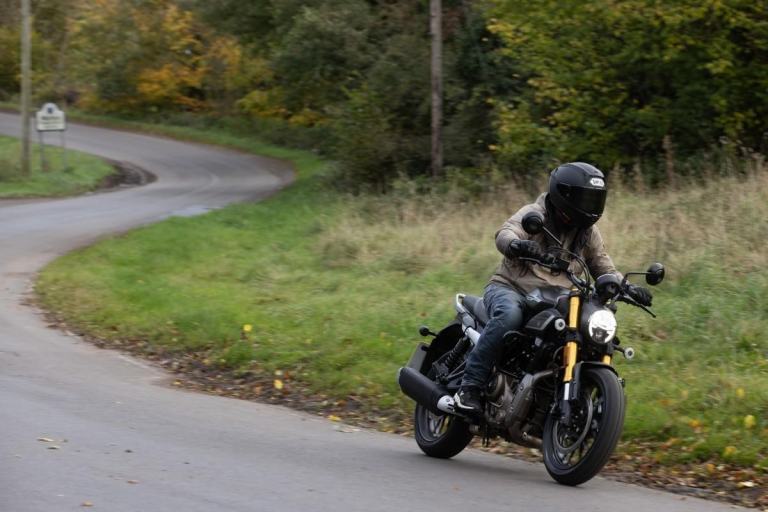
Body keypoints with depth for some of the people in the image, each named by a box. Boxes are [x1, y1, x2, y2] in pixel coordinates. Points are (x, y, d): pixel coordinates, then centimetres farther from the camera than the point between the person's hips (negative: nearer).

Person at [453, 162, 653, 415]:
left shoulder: (588, 233, 13)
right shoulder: (534, 214, -8)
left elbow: (603, 268, 15)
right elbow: (504, 234, -26)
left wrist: (626, 287, -7)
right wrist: (516, 245, -52)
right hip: (511, 289, -6)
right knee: (510, 316, -40)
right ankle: (469, 387, -35)